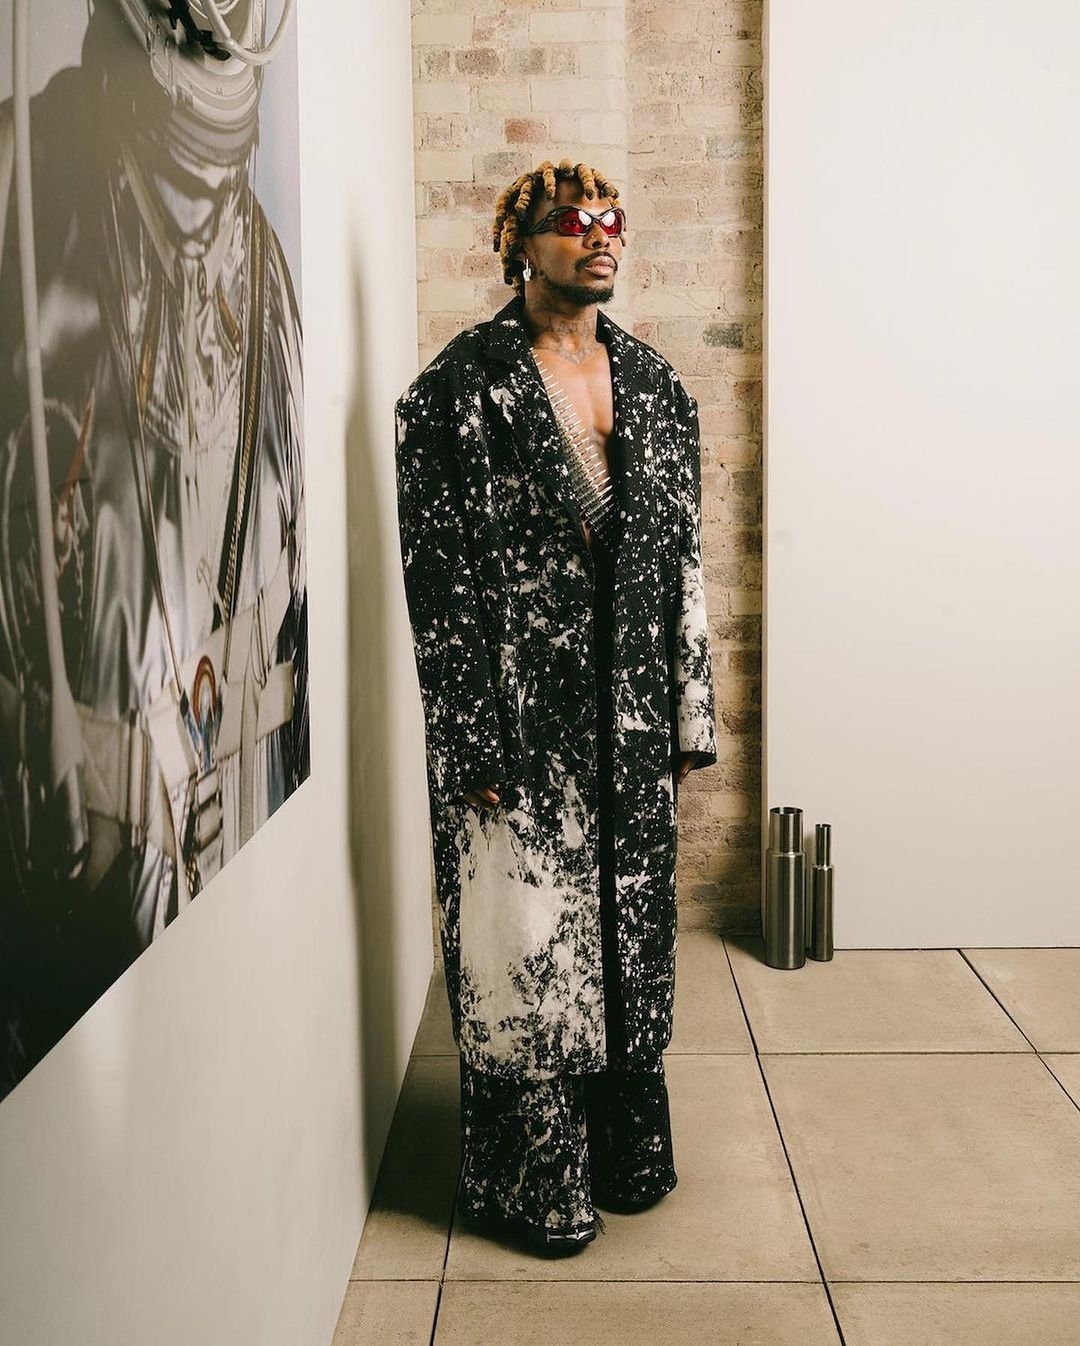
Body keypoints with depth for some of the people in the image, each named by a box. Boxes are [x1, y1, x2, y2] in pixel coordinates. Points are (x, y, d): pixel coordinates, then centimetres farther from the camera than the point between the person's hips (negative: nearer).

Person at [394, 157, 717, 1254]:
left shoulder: (652, 383, 10)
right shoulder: (460, 387, -7)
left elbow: (684, 555, 11)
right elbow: (438, 576, -11)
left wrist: (692, 707, 8)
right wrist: (471, 741, -15)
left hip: (632, 718, 6)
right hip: (520, 720, -5)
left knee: (632, 925, 15)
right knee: (525, 939, 4)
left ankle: (628, 1151, 34)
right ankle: (532, 1181, 23)